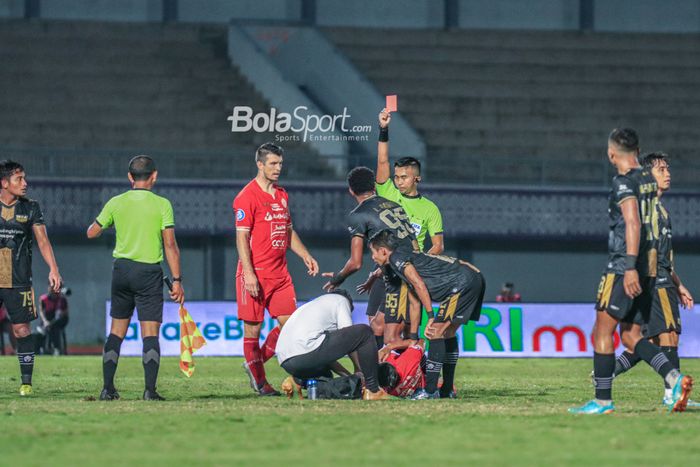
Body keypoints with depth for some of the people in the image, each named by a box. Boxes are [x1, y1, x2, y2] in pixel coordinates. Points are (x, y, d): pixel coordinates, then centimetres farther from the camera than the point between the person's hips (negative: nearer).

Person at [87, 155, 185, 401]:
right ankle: (150, 389, -13)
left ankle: (107, 388, 10)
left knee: (116, 331, 12)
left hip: (122, 269, 3)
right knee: (150, 333, -3)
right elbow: (170, 245, -8)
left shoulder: (116, 203, 2)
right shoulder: (162, 205, -6)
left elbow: (92, 233, 12)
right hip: (149, 271, -3)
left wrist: (106, 223, 32)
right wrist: (177, 280, -5)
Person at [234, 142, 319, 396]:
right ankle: (259, 382, 6)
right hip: (256, 274, -7)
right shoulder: (247, 196, -8)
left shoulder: (282, 195, 16)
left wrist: (305, 256, 13)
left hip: (280, 273, 8)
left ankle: (255, 363, 20)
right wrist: (248, 273, -19)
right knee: (253, 326, -1)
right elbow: (242, 237, -12)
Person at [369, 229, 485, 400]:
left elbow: (419, 285, -13)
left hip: (463, 282, -10)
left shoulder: (396, 258, -3)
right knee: (448, 333, 17)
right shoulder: (408, 255, 26)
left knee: (436, 333, -10)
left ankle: (430, 390, -10)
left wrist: (431, 317, -12)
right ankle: (447, 390, 20)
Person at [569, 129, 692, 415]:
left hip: (623, 270, -8)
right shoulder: (650, 180, 15)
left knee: (602, 332, -1)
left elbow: (633, 225, -22)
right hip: (649, 270, 8)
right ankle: (675, 378, -6)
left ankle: (603, 401, 0)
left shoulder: (624, 183, -11)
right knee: (630, 335, 11)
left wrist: (630, 267, -27)